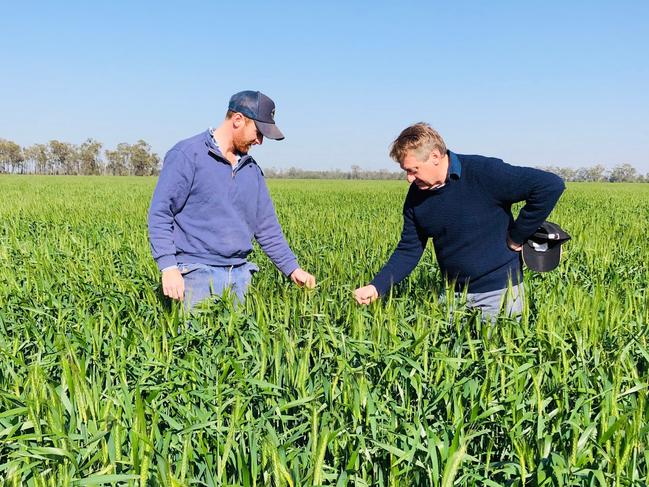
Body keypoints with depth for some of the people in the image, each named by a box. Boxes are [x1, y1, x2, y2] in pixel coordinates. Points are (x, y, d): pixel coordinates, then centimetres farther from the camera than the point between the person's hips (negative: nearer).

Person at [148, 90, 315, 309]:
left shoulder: (251, 168, 15)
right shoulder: (187, 155, -6)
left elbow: (267, 226, 18)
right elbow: (160, 213, -9)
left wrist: (292, 268, 12)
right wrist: (168, 267, -17)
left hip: (240, 275, 6)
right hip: (197, 273, -6)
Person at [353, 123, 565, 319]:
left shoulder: (485, 173, -21)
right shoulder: (416, 195, -3)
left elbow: (551, 185, -22)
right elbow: (408, 251, 1)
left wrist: (517, 235, -16)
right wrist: (377, 286, -13)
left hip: (498, 291, -5)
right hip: (453, 293, 5)